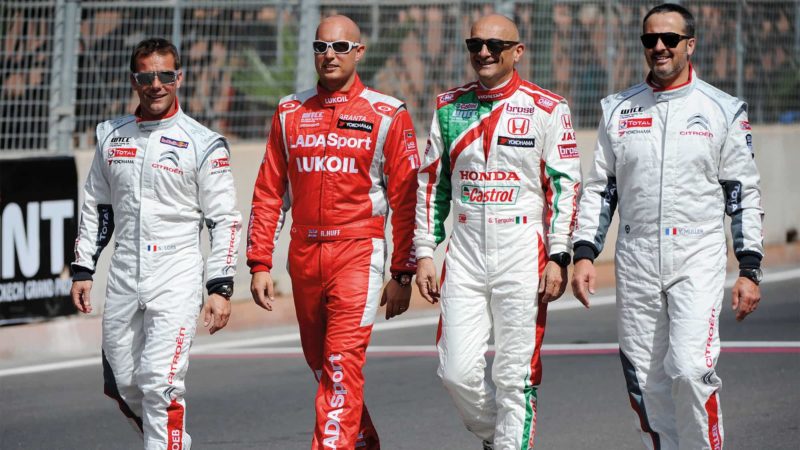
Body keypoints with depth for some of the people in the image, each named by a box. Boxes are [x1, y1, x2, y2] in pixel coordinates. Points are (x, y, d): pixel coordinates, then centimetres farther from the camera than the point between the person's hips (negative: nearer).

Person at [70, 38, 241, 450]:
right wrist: (82, 269, 13)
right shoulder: (112, 136, 10)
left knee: (160, 383, -17)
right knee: (123, 386, 8)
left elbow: (224, 221, -4)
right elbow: (96, 207, 19)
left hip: (176, 277, -5)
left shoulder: (203, 144, -4)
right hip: (124, 276, 5)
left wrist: (220, 288, -10)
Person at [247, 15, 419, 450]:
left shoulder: (387, 116, -2)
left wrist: (402, 274, -6)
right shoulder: (290, 113, 9)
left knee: (342, 365, -13)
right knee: (322, 366, 13)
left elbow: (406, 200, -2)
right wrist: (260, 264, 3)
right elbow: (268, 194, 10)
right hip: (304, 255, 5)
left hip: (359, 254, -5)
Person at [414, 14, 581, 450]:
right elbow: (431, 184, 14)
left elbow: (564, 186, -3)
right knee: (457, 371, -1)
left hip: (523, 252, -3)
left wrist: (558, 258, -10)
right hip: (465, 251, 4)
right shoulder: (449, 107, 10)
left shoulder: (546, 108, -2)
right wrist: (425, 252, 8)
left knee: (515, 377, -4)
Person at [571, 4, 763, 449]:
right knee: (645, 380, 3)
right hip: (636, 261, 3)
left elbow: (744, 194, 2)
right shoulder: (619, 110, 9)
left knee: (690, 370, -18)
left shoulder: (723, 110, 2)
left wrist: (750, 269, -3)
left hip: (698, 259, -3)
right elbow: (599, 188, 12)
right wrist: (585, 253, 1)